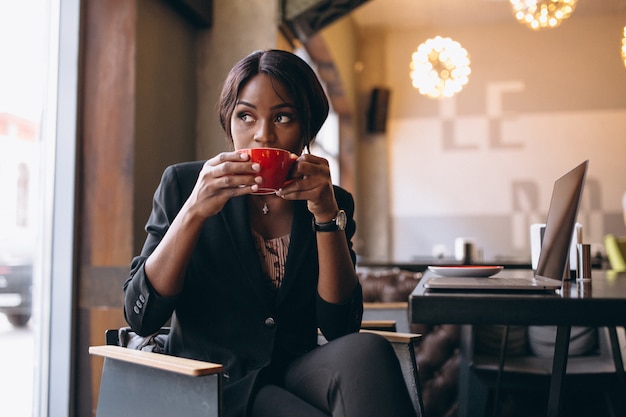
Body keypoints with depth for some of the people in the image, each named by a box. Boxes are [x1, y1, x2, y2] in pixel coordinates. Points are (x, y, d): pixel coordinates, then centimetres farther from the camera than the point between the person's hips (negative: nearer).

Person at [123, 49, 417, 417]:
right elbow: (141, 317, -9)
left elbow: (340, 326, -7)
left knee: (366, 353, -29)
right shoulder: (182, 183, -1)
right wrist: (194, 211, -21)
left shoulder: (333, 202, 4)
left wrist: (327, 214, -17)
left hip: (295, 373, 3)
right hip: (210, 383, -3)